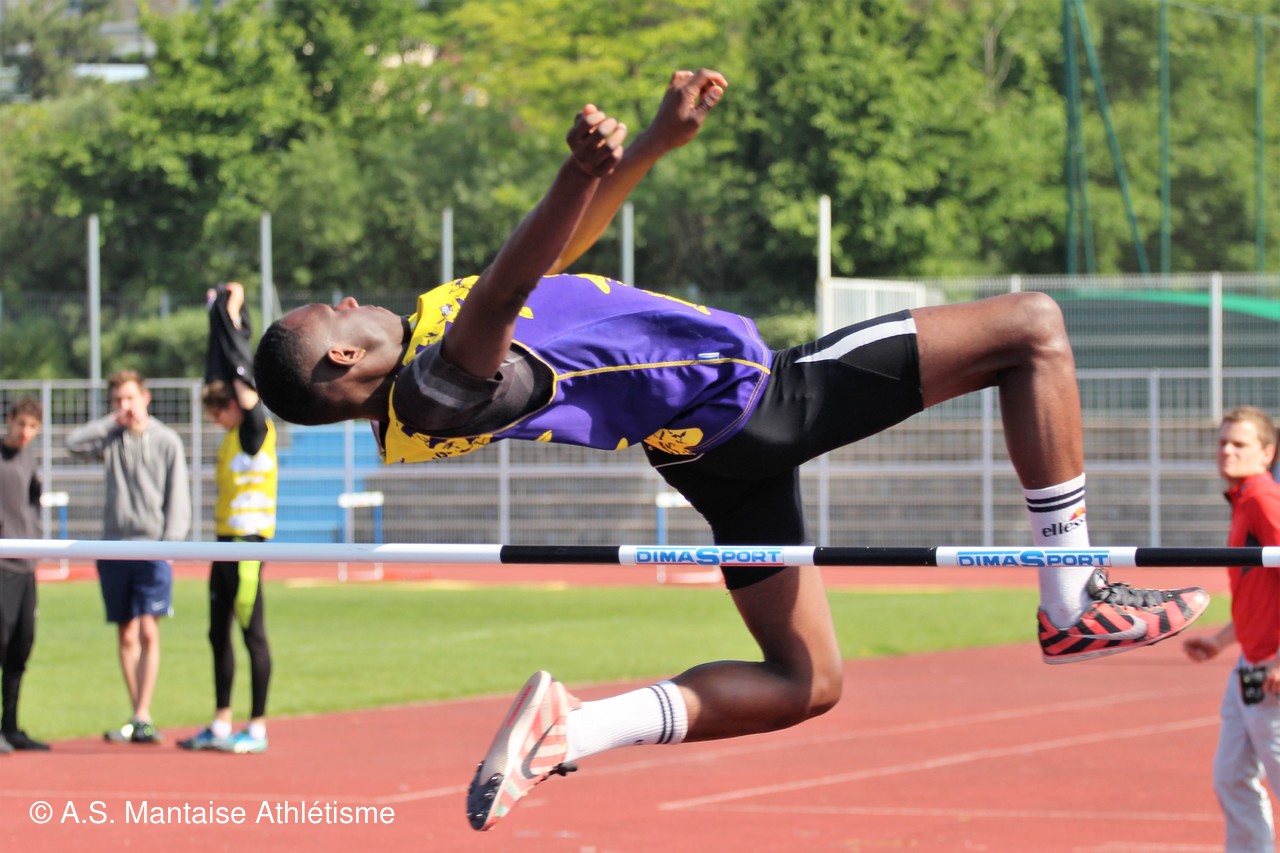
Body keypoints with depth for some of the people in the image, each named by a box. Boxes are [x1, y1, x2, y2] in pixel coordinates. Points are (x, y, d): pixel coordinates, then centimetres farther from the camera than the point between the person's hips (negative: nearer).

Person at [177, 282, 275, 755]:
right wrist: (220, 314, 22)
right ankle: (220, 725, 17)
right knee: (219, 633, 11)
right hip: (227, 539, 9)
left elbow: (243, 378, -14)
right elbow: (220, 370, 21)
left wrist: (234, 318, -8)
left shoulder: (257, 429, -8)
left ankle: (257, 728, -2)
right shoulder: (234, 433, 14)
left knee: (252, 632, -5)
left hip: (248, 541, -9)